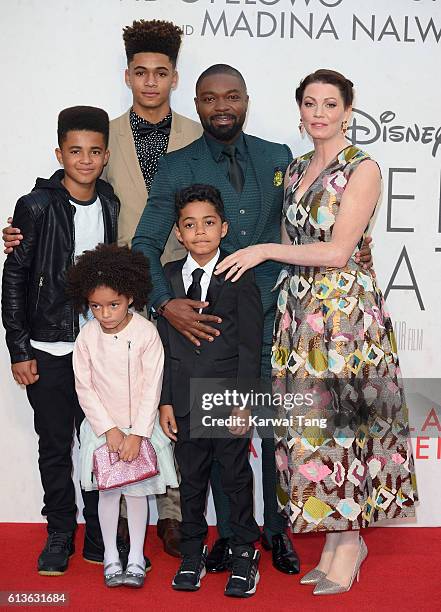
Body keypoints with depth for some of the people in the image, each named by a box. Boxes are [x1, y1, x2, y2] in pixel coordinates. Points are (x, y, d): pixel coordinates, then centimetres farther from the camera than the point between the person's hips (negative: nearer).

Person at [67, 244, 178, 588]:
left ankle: (136, 559, 18)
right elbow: (85, 388, -4)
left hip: (140, 427, -2)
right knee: (108, 491, 8)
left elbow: (152, 386, -12)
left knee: (137, 491, 5)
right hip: (102, 427, 2)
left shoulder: (146, 332, -13)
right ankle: (111, 556, 23)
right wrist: (109, 429, -10)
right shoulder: (87, 337, -7)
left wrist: (136, 433, -15)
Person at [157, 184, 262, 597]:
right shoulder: (168, 277, 5)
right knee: (191, 479, 13)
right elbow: (164, 343, 5)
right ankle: (192, 553, 28)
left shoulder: (241, 277, -5)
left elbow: (250, 346, -6)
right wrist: (165, 400, 2)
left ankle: (244, 553, 24)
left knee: (236, 477, 8)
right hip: (184, 400, 3)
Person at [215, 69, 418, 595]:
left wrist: (264, 250, -11)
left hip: (345, 308, -6)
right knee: (308, 422, 6)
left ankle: (348, 541, 13)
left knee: (339, 420, -2)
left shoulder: (363, 168, -7)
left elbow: (337, 251, -15)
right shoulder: (295, 170, 15)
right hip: (299, 309, 6)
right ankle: (335, 539, 19)